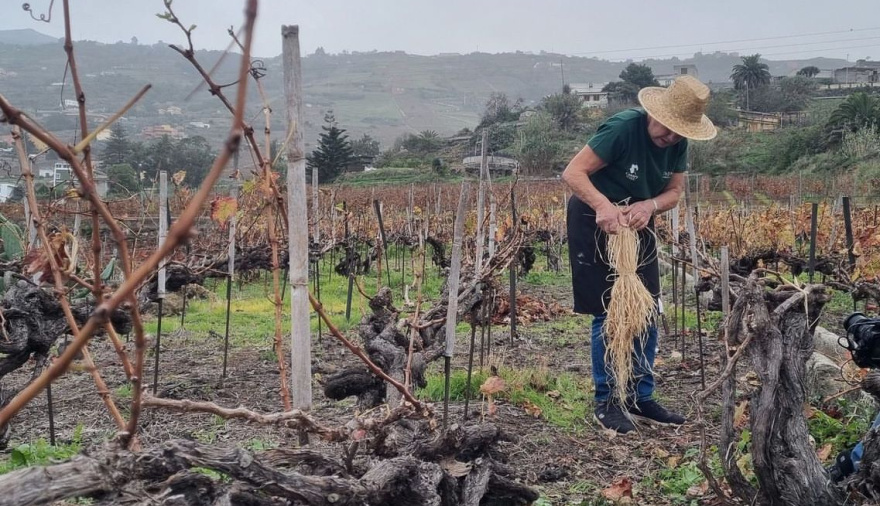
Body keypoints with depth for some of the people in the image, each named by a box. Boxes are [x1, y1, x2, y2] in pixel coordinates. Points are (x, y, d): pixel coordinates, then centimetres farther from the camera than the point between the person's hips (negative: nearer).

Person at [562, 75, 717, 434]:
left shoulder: (678, 143, -7)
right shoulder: (622, 128, -26)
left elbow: (674, 191, -1)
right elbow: (573, 173, -28)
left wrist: (650, 205, -24)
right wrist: (603, 205, -45)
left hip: (638, 224, 7)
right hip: (595, 220, -7)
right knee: (608, 312, -6)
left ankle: (640, 398, 17)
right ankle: (606, 402, 6)